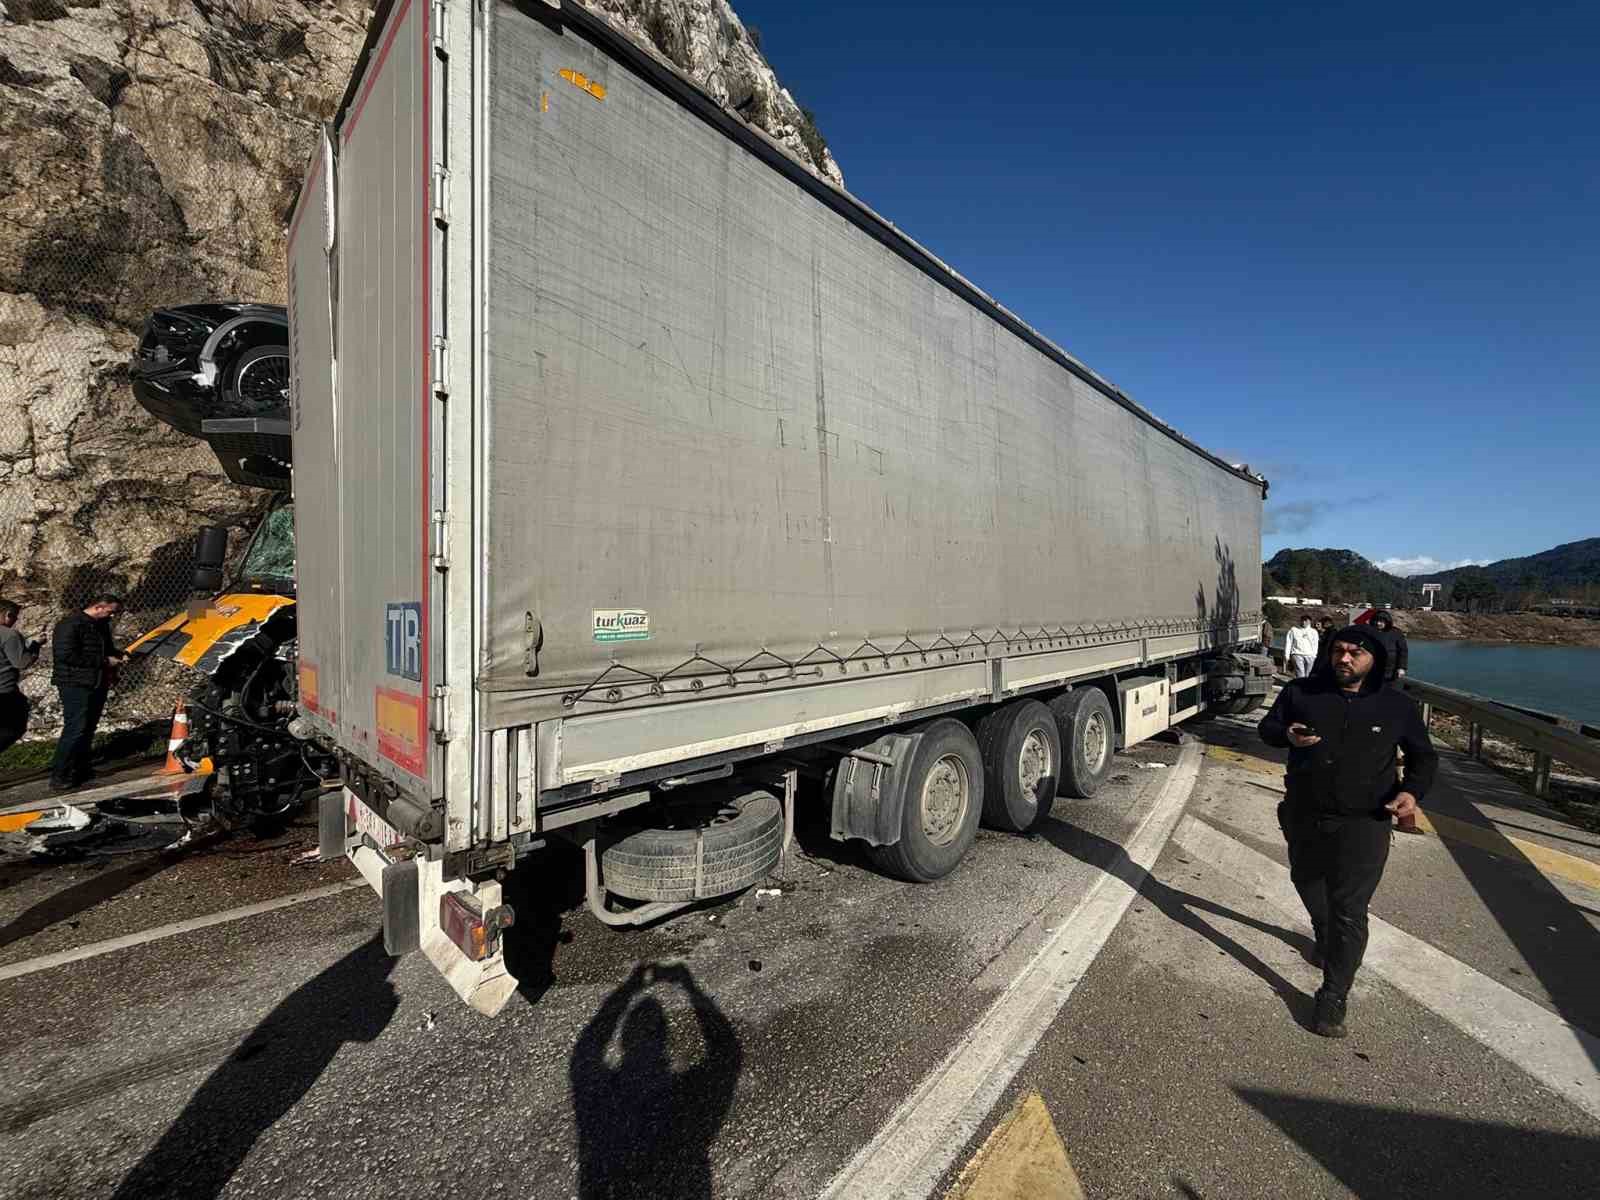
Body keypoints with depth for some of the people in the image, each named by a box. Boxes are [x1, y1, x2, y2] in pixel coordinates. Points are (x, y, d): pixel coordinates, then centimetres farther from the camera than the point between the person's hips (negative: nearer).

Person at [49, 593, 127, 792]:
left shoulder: (101, 625, 16)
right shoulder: (70, 624, -12)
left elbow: (107, 648, 29)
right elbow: (66, 655, -20)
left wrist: (120, 655, 7)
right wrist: (104, 661, -18)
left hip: (98, 684, 9)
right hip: (76, 685, -9)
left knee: (88, 729, 12)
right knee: (75, 729, -11)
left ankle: (80, 770, 21)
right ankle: (59, 777, -6)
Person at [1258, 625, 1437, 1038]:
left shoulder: (1397, 707, -3)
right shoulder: (1301, 692, -3)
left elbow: (1424, 756, 9)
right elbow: (1267, 726, 4)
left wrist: (1412, 790, -10)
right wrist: (1287, 735, -19)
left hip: (1362, 824, -3)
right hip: (1303, 816, 3)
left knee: (1349, 910, -4)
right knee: (1307, 881, 24)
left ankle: (1333, 998, 8)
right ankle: (1325, 938, 54)